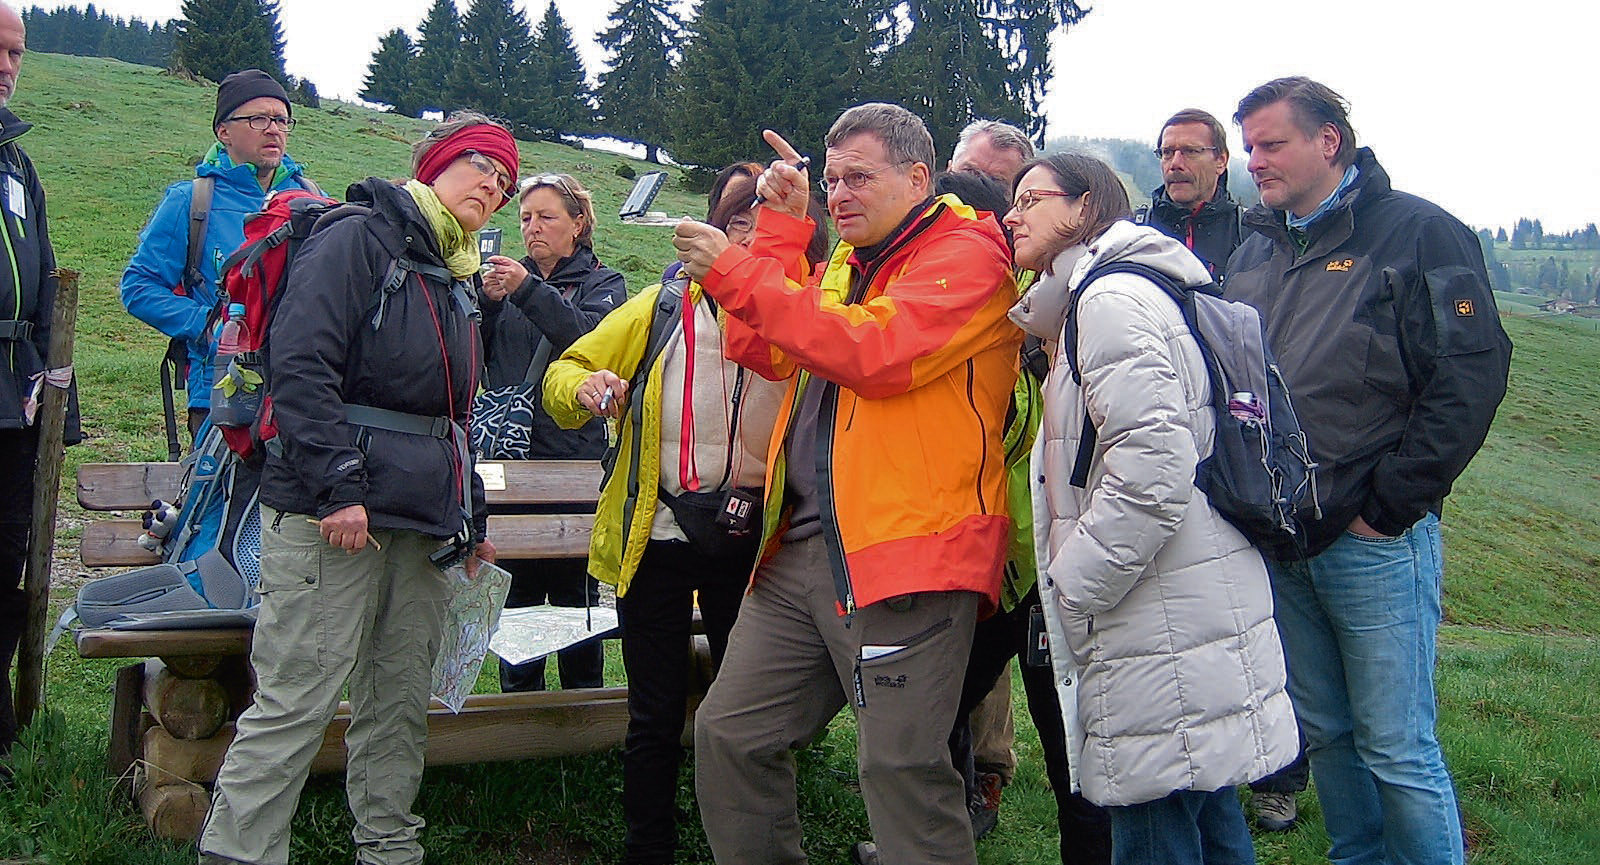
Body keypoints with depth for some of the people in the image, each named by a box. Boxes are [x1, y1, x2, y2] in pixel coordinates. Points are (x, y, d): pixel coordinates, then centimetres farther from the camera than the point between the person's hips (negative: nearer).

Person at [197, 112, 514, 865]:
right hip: (331, 519, -8)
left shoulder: (454, 278, 21)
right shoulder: (358, 240, -5)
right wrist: (337, 488, -22)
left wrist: (469, 517, 23)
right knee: (295, 701, -8)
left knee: (400, 703, 12)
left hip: (421, 522, 8)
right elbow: (299, 366, -17)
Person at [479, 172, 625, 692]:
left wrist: (529, 291, -23)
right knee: (515, 588, 7)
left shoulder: (602, 283, 8)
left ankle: (583, 701, 10)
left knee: (574, 589, -1)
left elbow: (591, 333, -15)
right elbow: (476, 357, 6)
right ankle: (519, 697, 18)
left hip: (573, 454, -3)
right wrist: (487, 302, -10)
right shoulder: (510, 278, 17)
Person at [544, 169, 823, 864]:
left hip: (751, 539, 1)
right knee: (656, 716, 6)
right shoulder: (662, 308, 0)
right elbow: (567, 372, 5)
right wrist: (584, 389, -17)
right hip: (660, 536, 0)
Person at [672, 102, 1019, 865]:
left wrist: (738, 275, -15)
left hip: (905, 551, -8)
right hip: (800, 548, 8)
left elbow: (872, 351, -19)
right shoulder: (842, 264, 22)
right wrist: (781, 226, 12)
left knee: (901, 766, -9)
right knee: (729, 733, 8)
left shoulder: (966, 256, -3)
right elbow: (759, 351, 14)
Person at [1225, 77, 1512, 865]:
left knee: (1397, 748, -1)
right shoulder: (1254, 252, 14)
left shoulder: (1418, 232, -5)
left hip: (1373, 541, -6)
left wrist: (1390, 502, -13)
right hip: (1280, 541, 6)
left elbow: (1473, 373, -12)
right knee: (1322, 734, 15)